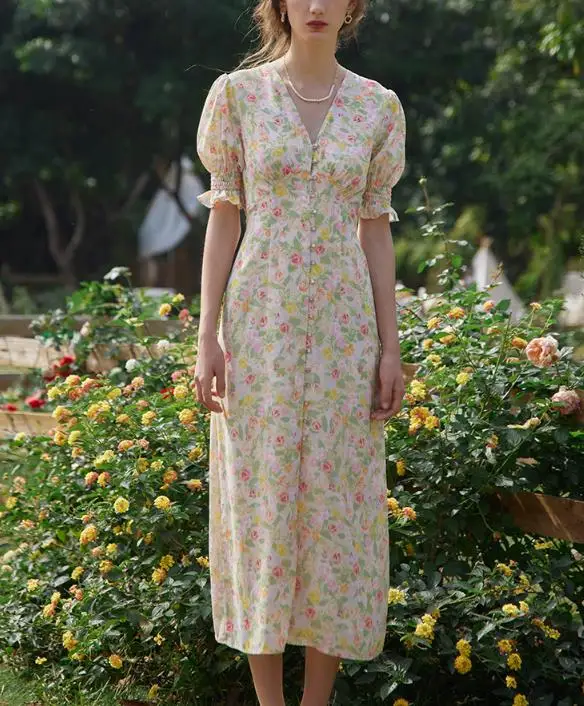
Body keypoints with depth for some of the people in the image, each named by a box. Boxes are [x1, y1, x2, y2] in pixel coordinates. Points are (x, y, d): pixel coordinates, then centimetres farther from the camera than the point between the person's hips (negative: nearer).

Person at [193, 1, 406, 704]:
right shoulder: (238, 92, 0)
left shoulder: (378, 106, 5)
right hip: (259, 328, -2)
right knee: (259, 506, 2)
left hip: (342, 330, 2)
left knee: (336, 511, 4)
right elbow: (223, 219, 0)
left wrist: (390, 348, 1)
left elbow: (375, 230, 7)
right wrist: (207, 340, -6)